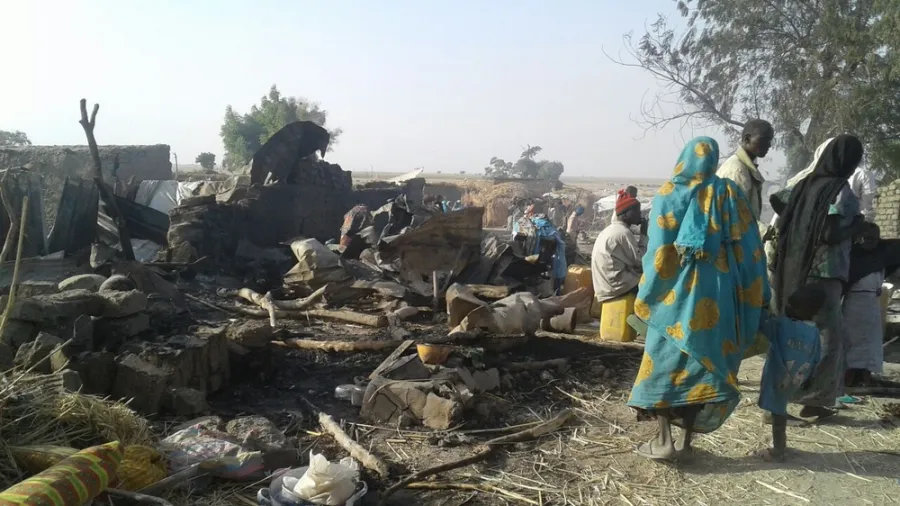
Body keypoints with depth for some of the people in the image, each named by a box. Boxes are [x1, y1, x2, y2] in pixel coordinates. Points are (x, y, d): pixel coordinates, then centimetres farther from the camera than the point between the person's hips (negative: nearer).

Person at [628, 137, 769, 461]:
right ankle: (687, 439, 16)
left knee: (664, 362, 5)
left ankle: (664, 441, 1)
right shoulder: (730, 194, 4)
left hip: (678, 288, -3)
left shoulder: (669, 193, -3)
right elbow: (749, 246, 3)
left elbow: (658, 250, -7)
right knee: (704, 363, 11)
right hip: (718, 290, 3)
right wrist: (757, 297, 10)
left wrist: (645, 297, 0)